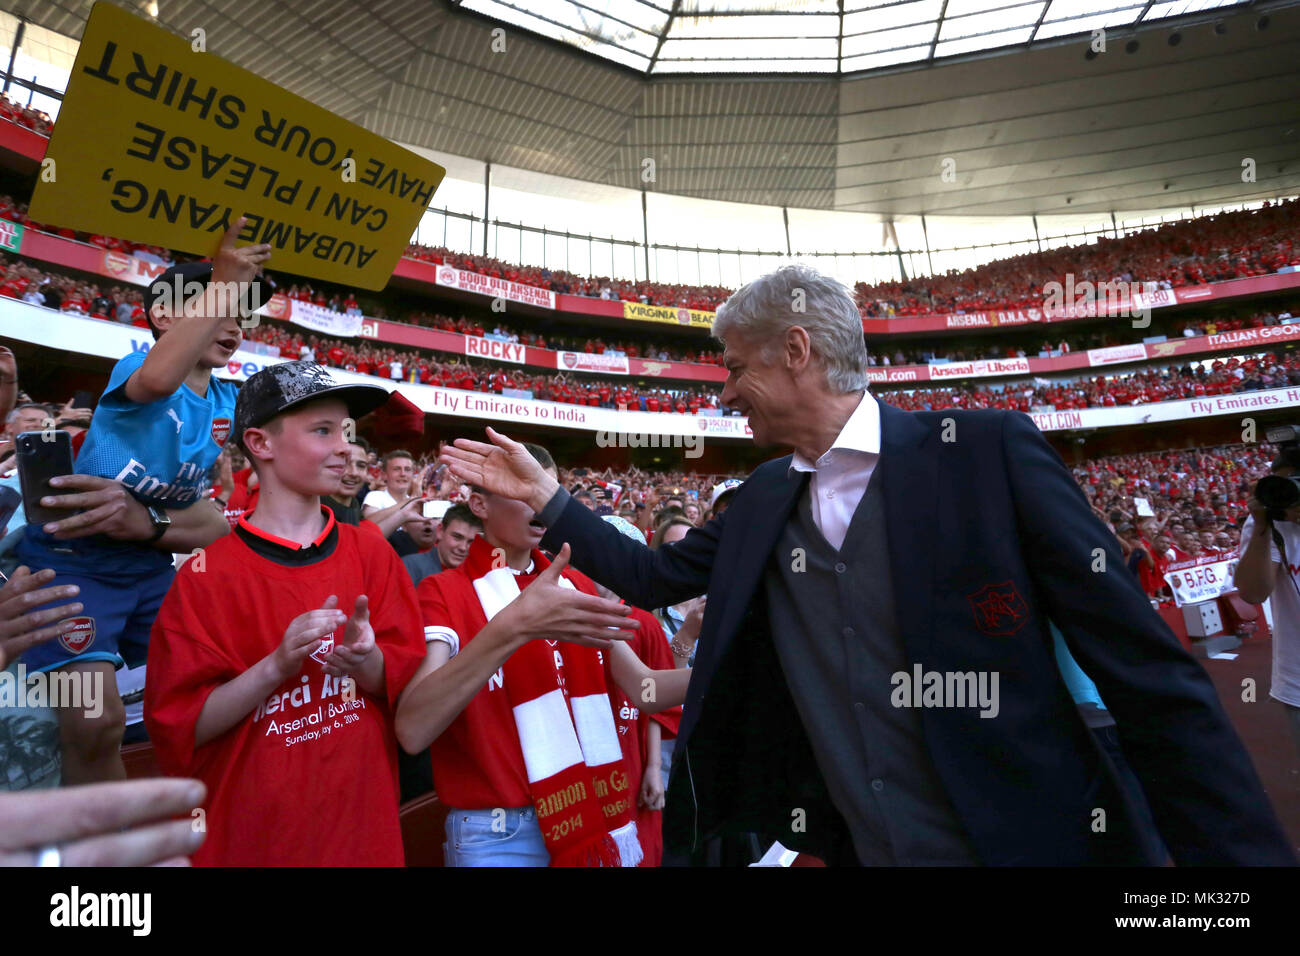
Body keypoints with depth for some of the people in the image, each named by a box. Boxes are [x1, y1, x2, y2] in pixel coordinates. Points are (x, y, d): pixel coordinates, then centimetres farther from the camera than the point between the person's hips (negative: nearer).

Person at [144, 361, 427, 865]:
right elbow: (179, 730, -9)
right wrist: (278, 666, -24)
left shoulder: (373, 553, -1)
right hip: (248, 840, -2)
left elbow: (411, 690, -3)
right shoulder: (207, 576, -8)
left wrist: (368, 663, -23)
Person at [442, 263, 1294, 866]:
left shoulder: (987, 452, -12)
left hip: (1024, 842, -4)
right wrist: (547, 498, 7)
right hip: (843, 845, 5)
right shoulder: (762, 500, 4)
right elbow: (655, 577, 14)